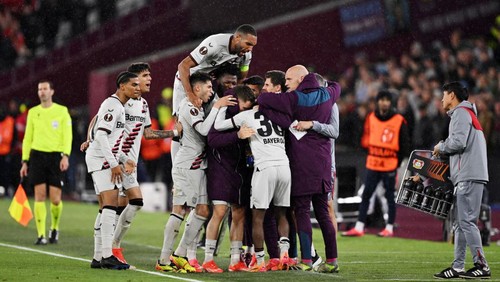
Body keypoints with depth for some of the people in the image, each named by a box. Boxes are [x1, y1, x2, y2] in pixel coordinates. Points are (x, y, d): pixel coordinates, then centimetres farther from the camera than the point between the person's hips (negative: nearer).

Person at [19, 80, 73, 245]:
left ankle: (54, 228, 23)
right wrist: (25, 161, 9)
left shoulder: (62, 111, 4)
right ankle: (41, 235, -2)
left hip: (56, 156, -2)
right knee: (40, 196, -6)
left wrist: (66, 156, -16)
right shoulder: (33, 112, 12)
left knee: (55, 199, -4)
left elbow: (67, 135, -2)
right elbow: (27, 138, 15)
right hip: (37, 155, 2)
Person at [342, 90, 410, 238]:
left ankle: (389, 228, 11)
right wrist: (371, 151, 5)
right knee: (365, 195, 2)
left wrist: (397, 161, -2)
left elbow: (404, 145, 1)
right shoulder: (371, 118, 7)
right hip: (372, 164, 4)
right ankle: (359, 228, 4)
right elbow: (365, 140, 17)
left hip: (390, 165, -4)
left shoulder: (399, 120, -4)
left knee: (390, 196, 3)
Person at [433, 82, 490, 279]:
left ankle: (482, 266, -14)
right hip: (465, 177, 10)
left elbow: (458, 142, -18)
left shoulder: (461, 112, -5)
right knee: (459, 223, 8)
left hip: (468, 177, -10)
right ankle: (457, 267, 8)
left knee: (466, 221, -12)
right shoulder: (466, 113, 27)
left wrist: (440, 147, -2)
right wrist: (444, 149, 14)